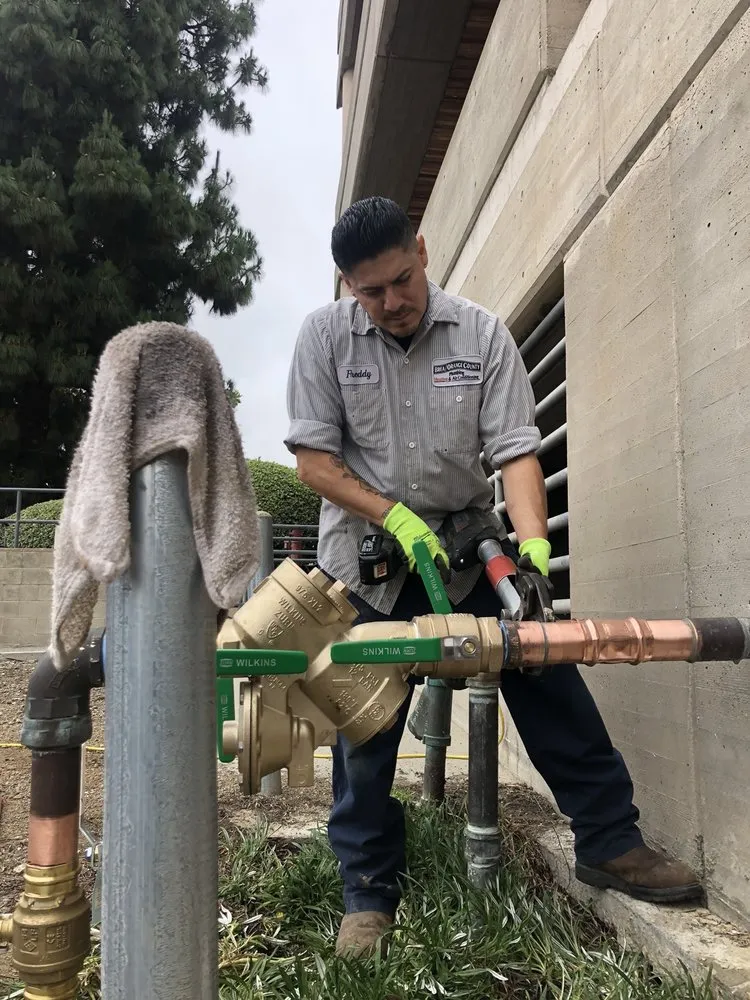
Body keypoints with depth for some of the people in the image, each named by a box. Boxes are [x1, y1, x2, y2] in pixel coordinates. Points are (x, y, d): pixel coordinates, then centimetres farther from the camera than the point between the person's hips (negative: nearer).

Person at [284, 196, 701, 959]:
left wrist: (534, 544, -24)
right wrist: (397, 519, -19)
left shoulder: (480, 333, -5)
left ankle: (609, 842, 17)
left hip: (468, 544, 1)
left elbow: (514, 451, -9)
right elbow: (313, 460, -9)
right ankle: (368, 891, 19)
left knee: (549, 678, -1)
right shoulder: (325, 336, -7)